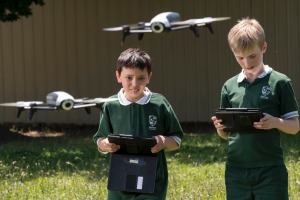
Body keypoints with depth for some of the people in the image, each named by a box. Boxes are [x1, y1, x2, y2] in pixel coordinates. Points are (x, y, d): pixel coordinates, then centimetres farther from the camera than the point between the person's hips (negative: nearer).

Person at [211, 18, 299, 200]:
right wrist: (220, 127, -8)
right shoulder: (230, 87, 8)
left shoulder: (279, 83, -2)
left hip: (270, 171, -3)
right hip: (236, 171, 4)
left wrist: (275, 122, -20)